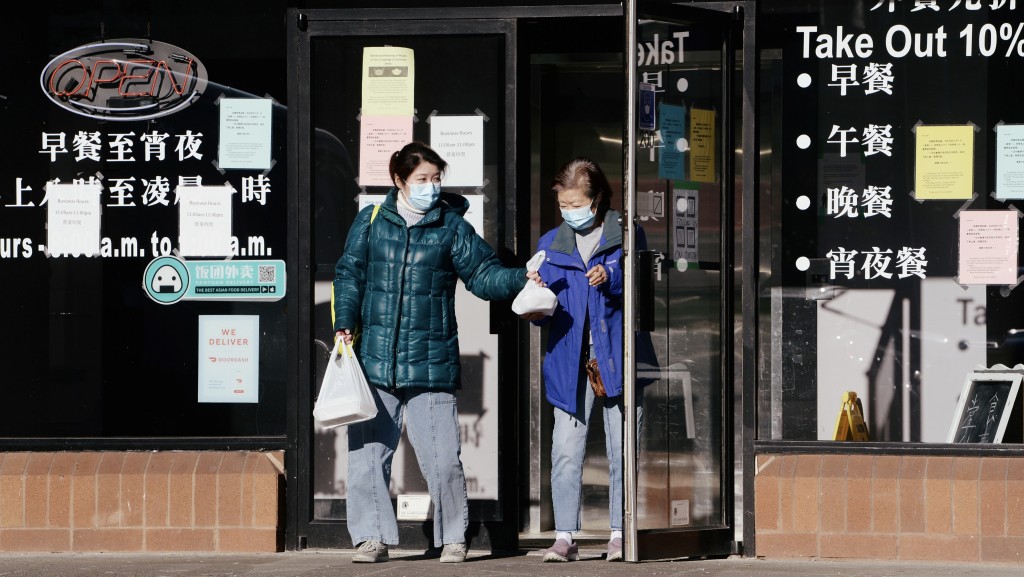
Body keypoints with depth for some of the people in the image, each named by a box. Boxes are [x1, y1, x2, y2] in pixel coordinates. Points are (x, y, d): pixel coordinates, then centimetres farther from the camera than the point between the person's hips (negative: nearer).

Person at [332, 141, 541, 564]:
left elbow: (483, 274, 4)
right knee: (367, 452, 2)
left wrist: (521, 279, -13)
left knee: (442, 458, -4)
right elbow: (350, 275, 13)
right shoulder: (371, 222, 9)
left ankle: (453, 537, 11)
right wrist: (345, 324, 1)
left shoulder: (452, 227, 6)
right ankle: (373, 537, 13)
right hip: (374, 359, 2)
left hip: (430, 363, -2)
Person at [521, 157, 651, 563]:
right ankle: (565, 536, -2)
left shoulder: (626, 236, 3)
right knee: (566, 450, -4)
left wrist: (611, 281, -16)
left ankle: (620, 533, 9)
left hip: (616, 357, -2)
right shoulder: (550, 244, 12)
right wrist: (536, 310, -11)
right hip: (569, 360, 2)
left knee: (622, 450, 1)